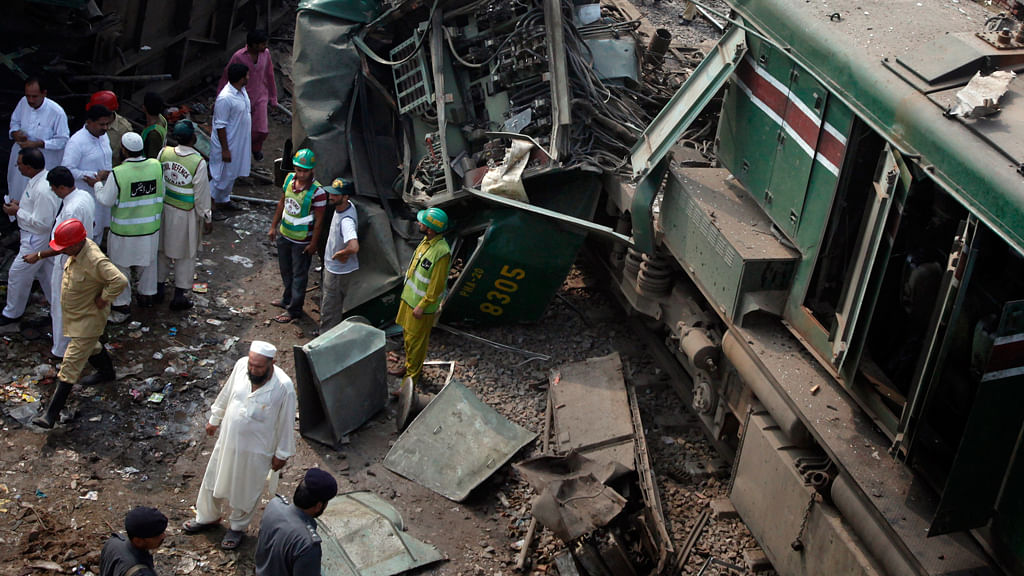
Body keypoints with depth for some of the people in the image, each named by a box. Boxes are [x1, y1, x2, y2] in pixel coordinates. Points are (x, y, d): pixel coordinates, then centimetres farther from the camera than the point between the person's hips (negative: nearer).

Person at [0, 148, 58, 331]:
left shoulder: (42, 190, -33)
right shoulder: (42, 178, -2)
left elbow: (42, 223, -29)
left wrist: (18, 212, -20)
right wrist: (21, 205, 2)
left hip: (36, 239, -9)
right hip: (37, 237, 10)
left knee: (18, 274, 7)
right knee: (45, 272, 21)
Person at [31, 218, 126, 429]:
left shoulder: (95, 261, -33)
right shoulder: (76, 252, -6)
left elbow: (120, 281, -38)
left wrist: (103, 299, -27)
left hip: (88, 320, -9)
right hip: (74, 315, 9)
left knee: (70, 365, -6)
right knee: (91, 347, 33)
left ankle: (51, 414, -3)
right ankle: (107, 372, 60)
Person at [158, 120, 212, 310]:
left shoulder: (164, 153, -9)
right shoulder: (198, 162, -24)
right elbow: (201, 195, -17)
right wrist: (207, 219, -5)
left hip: (164, 208, 5)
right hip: (186, 214, -5)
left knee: (163, 249, 22)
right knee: (185, 255, 11)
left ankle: (158, 288, 35)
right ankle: (179, 296, 18)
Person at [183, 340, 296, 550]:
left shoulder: (284, 387, -30)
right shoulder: (241, 365, -17)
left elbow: (286, 423, -17)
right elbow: (227, 393, 3)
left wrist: (282, 454, -8)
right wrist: (215, 419, 14)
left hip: (255, 449, -4)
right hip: (227, 439, 5)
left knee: (245, 492, 18)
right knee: (213, 480, 25)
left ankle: (238, 526, 45)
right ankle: (207, 517, 51)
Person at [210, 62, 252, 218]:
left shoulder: (241, 90, 0)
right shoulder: (225, 98, -28)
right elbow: (220, 126, -24)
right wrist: (225, 149, -21)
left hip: (240, 141, 9)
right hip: (228, 144, -9)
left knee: (231, 174, 22)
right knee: (223, 176, 1)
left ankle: (224, 200, 38)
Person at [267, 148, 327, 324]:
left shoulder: (317, 192, -26)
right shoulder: (289, 178, -7)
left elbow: (319, 220, -18)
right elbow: (282, 202, 8)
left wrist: (313, 243, -14)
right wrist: (274, 226, 12)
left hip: (302, 240, -7)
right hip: (284, 234, 7)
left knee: (299, 274, 9)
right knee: (285, 269, 25)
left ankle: (294, 309, 25)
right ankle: (287, 299, 47)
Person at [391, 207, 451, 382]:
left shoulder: (441, 252, -30)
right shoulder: (426, 240, -2)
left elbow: (436, 285, -25)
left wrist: (422, 306, -19)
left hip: (422, 303, -9)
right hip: (410, 296, 9)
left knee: (415, 340, 6)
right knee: (408, 334, 23)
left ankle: (412, 375, 23)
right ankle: (409, 365, 42)